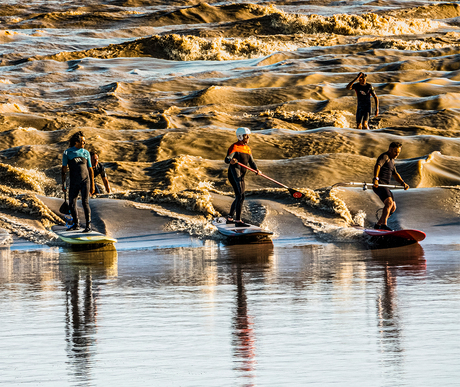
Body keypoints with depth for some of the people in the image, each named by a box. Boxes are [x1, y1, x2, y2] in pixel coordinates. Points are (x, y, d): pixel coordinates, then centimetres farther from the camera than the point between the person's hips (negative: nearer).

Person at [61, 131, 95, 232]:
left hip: (85, 181, -1)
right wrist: (63, 183, -5)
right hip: (74, 182, 1)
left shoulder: (86, 153, 10)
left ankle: (88, 225, -12)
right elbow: (64, 169, 2)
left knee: (85, 202, -12)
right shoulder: (67, 153, 4)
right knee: (72, 204, 4)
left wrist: (92, 185, 8)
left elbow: (90, 170, 12)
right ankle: (76, 224, 21)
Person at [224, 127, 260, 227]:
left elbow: (251, 162, 15)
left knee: (238, 198, 21)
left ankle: (230, 218, 38)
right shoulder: (234, 147, -9)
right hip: (234, 176, -9)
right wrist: (230, 161, -46)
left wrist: (256, 170, -6)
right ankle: (238, 221, -24)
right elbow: (227, 158, -22)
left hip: (241, 177, 9)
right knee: (241, 196, -20)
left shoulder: (247, 148, 17)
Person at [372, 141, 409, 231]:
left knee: (393, 208, 14)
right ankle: (384, 225, -41)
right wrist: (376, 179, -42)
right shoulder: (384, 157, -7)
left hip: (385, 187, 10)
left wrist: (403, 183, 13)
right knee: (389, 202, -28)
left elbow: (395, 174, 30)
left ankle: (378, 225, 22)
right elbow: (377, 166, -25)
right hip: (379, 185, -10)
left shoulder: (391, 160, 24)